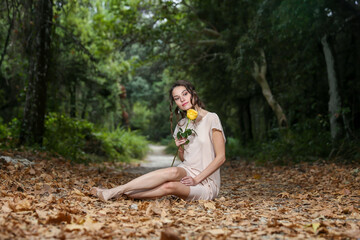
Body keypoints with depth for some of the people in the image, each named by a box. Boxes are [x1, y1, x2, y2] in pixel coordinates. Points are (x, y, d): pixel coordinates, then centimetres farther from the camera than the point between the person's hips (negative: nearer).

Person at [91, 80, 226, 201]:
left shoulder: (211, 118, -6)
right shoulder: (182, 124, 12)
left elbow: (220, 157, -10)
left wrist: (196, 180, -16)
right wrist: (180, 149, -5)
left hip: (206, 182, -4)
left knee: (169, 186, -35)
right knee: (174, 172, -34)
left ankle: (117, 192, -32)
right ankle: (117, 192, -36)